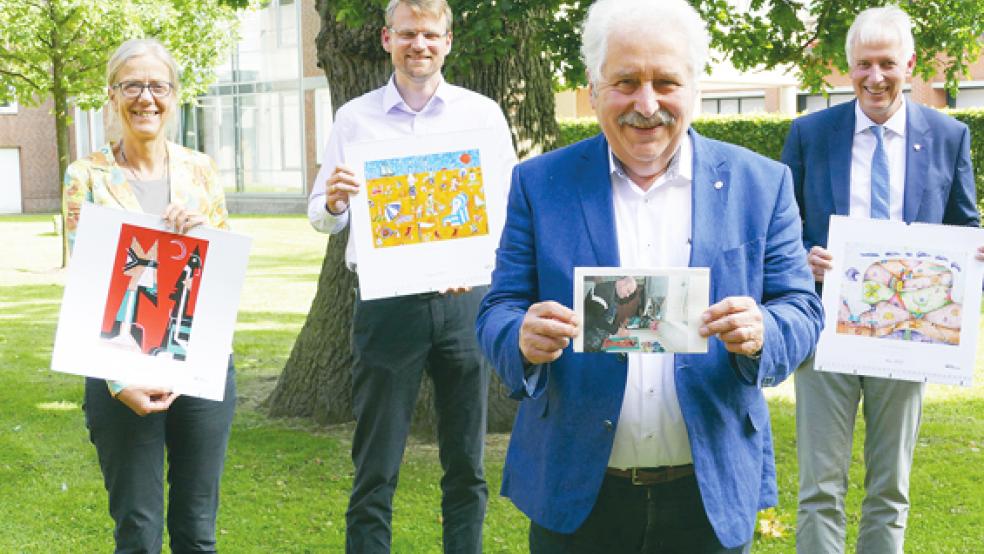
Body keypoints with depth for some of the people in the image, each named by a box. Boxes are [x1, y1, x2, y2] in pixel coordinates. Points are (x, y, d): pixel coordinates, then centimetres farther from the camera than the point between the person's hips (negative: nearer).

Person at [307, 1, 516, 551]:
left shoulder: (483, 113, 7)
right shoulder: (355, 118, 7)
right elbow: (322, 219, 7)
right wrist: (333, 203, -17)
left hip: (466, 299, 1)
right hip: (386, 300, -1)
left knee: (467, 462, 8)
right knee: (376, 465, 2)